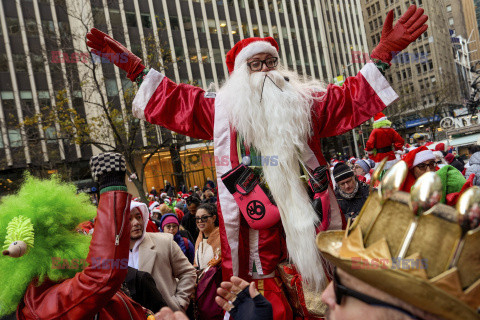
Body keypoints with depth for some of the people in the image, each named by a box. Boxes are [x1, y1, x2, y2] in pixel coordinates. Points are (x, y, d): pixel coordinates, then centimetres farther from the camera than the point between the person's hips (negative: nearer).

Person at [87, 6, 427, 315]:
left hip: (304, 206, 2)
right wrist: (133, 66, 12)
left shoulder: (305, 100, 15)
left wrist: (383, 53, 8)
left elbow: (352, 99, 14)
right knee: (265, 301, 2)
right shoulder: (223, 108, 13)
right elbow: (173, 100, 15)